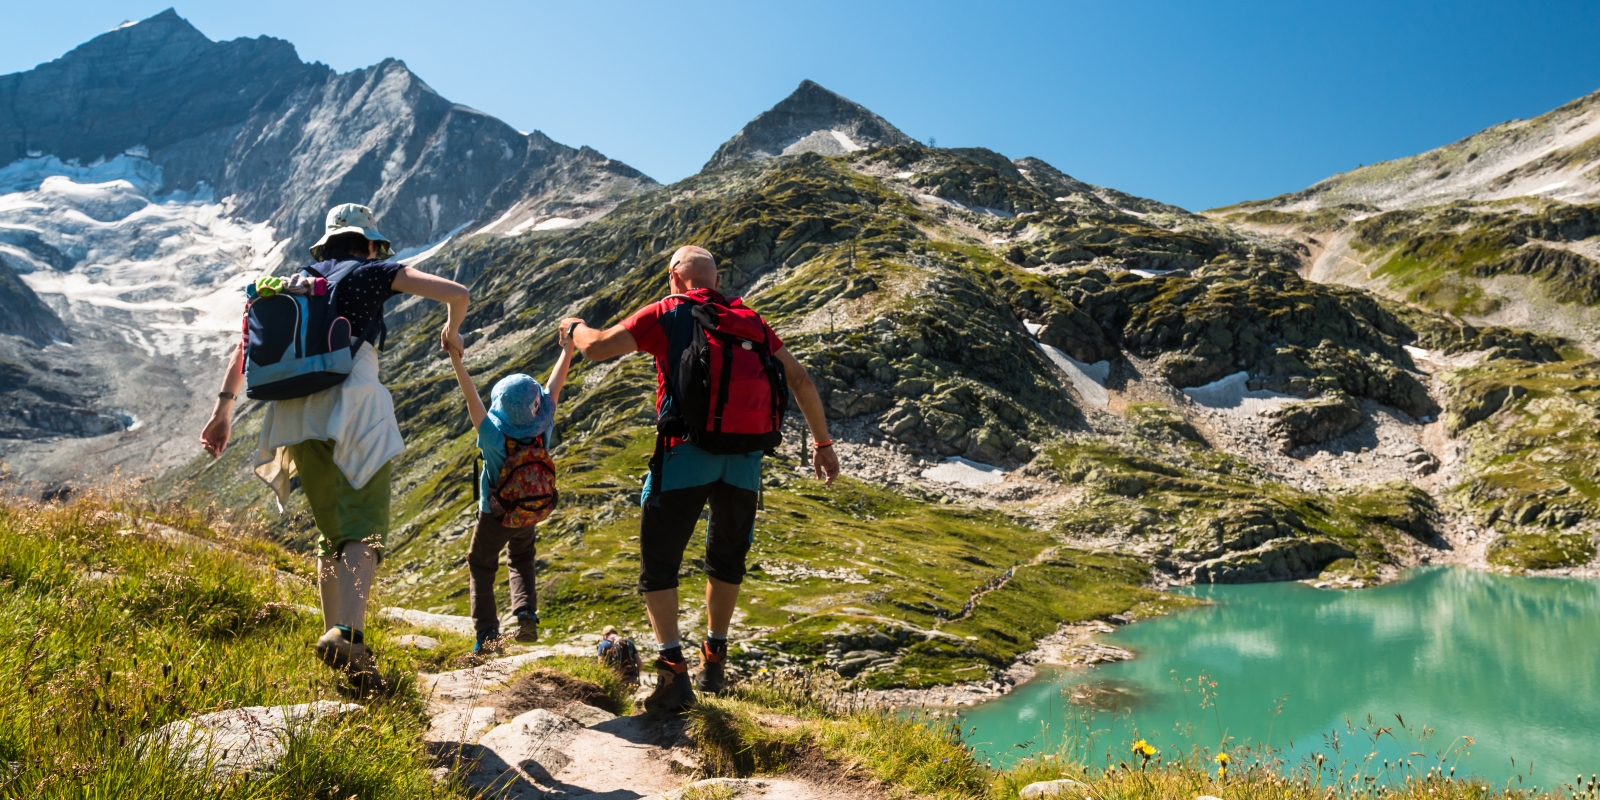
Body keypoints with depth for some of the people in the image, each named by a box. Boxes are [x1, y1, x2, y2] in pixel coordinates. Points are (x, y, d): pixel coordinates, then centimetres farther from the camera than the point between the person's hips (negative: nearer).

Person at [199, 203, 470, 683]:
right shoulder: (373, 272, 12)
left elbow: (247, 344, 19)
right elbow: (455, 293, 4)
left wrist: (224, 406, 18)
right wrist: (451, 332, 24)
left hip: (296, 417, 5)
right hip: (352, 407, -5)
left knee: (331, 534, 16)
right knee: (364, 529, -12)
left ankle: (336, 634, 13)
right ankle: (347, 633, -32)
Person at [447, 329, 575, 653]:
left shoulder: (495, 438, -33)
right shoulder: (544, 429, -26)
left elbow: (472, 398, -33)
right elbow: (555, 386, -17)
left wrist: (456, 361, -32)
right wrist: (567, 349, -8)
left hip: (494, 517, -3)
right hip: (529, 516, 3)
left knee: (480, 566, 19)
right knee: (521, 561, 27)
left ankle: (486, 630, 9)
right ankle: (526, 611, 4)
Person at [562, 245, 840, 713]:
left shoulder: (667, 314, 2)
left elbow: (597, 348, -1)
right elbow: (799, 379, 12)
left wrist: (575, 327, 22)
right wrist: (823, 443, 18)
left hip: (687, 451, -4)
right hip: (744, 458, 5)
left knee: (658, 563, 5)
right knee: (727, 559, 22)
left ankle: (673, 670, -7)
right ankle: (713, 662, 30)